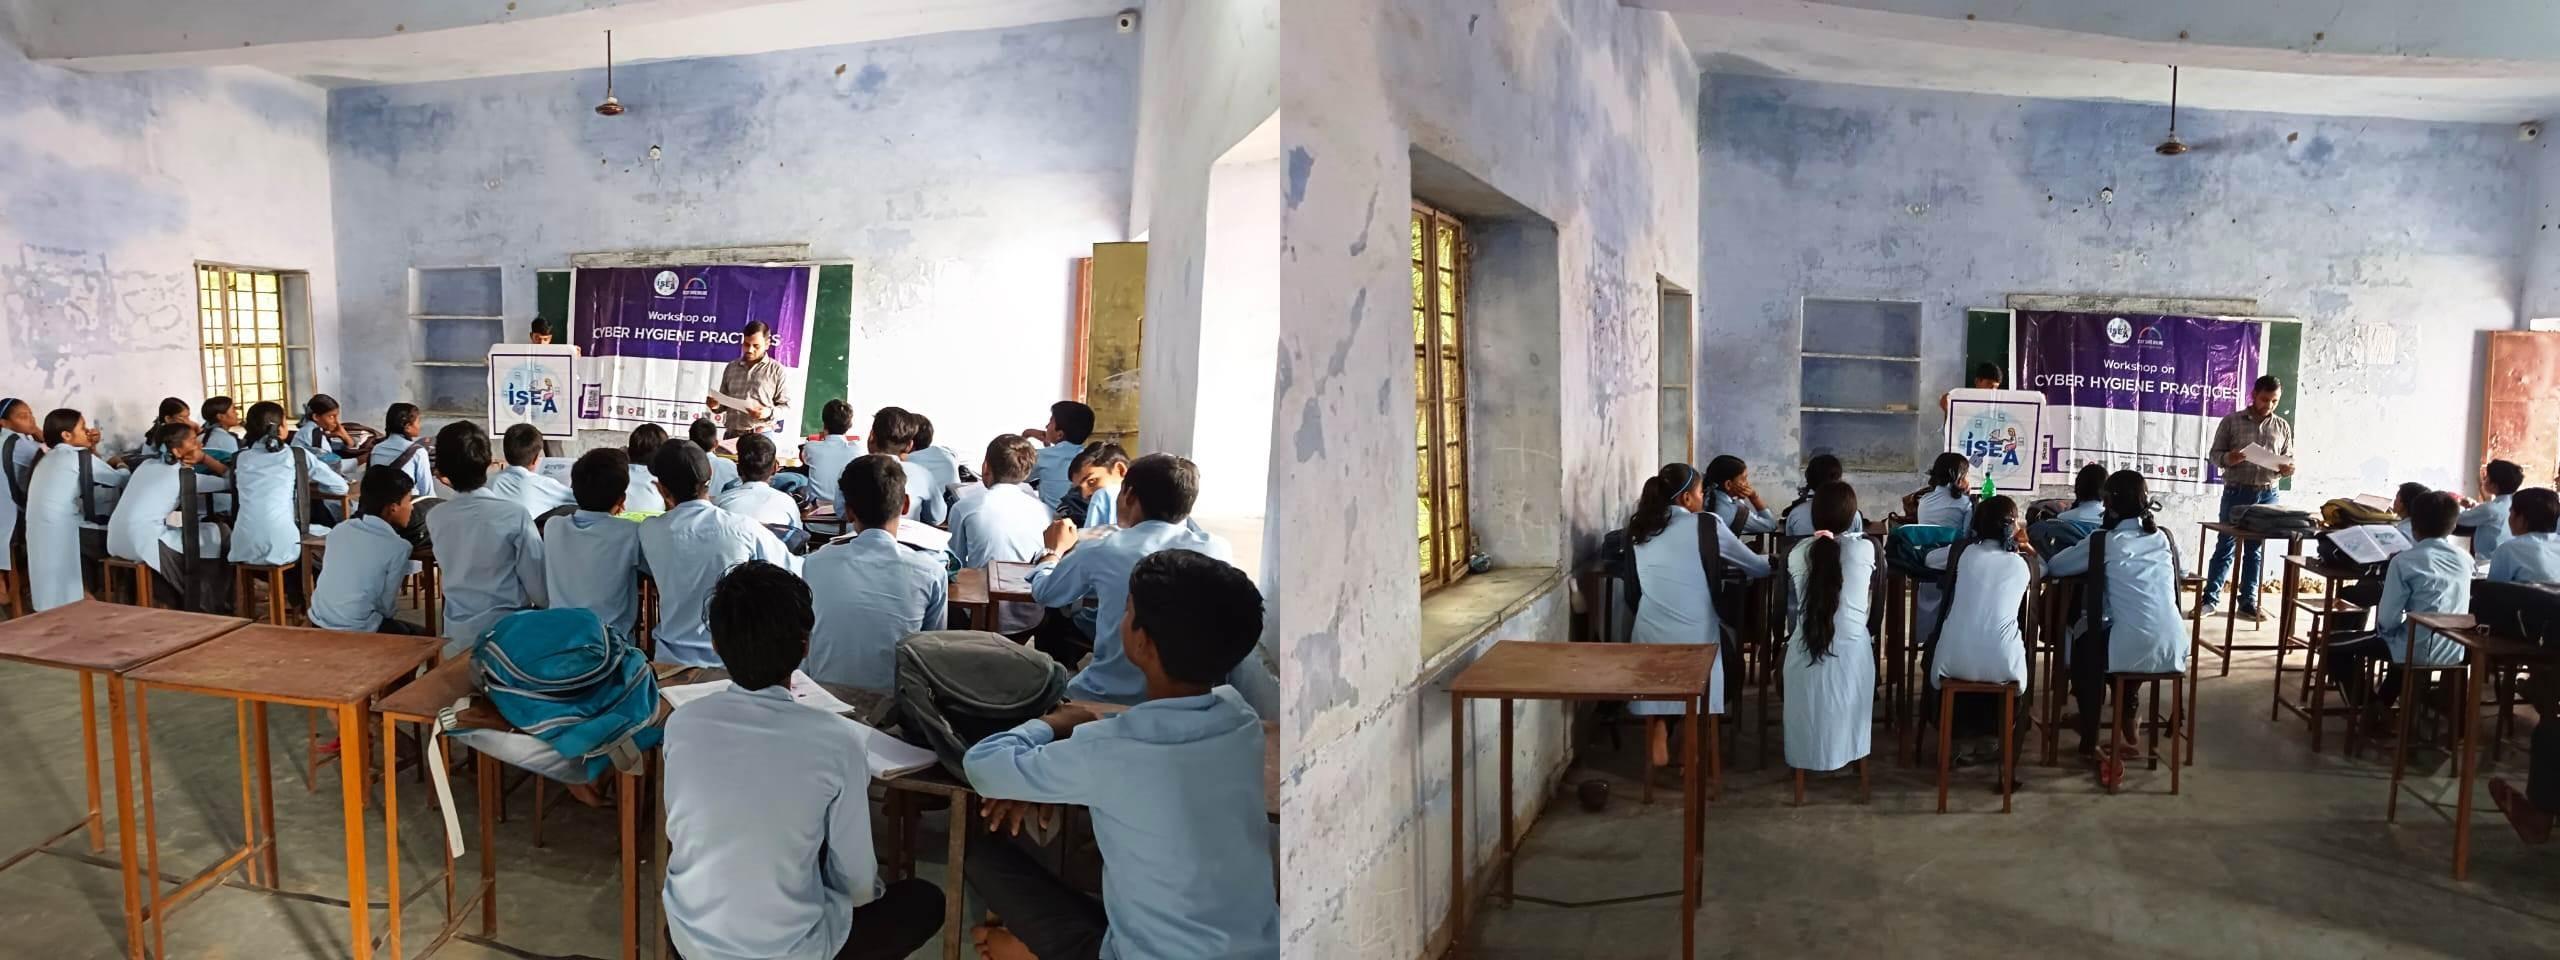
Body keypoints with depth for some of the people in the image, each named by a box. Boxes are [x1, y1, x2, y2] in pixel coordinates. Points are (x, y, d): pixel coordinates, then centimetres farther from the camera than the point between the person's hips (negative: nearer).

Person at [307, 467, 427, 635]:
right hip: (357, 634, -7)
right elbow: (387, 607, -7)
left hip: (319, 626, 7)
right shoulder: (398, 547, -14)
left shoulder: (338, 530, 4)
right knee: (422, 636, 18)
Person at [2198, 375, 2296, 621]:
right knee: (2226, 546, 0)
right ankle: (2210, 599, 6)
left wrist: (2287, 469, -10)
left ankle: (2248, 602, 13)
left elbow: (2289, 460, 13)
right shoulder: (2232, 421, 1)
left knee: (2256, 549, 7)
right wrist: (2229, 458, -22)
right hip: (2237, 492, -3)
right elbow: (2215, 454, 0)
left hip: (2268, 495, 3)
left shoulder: (2283, 427, 10)